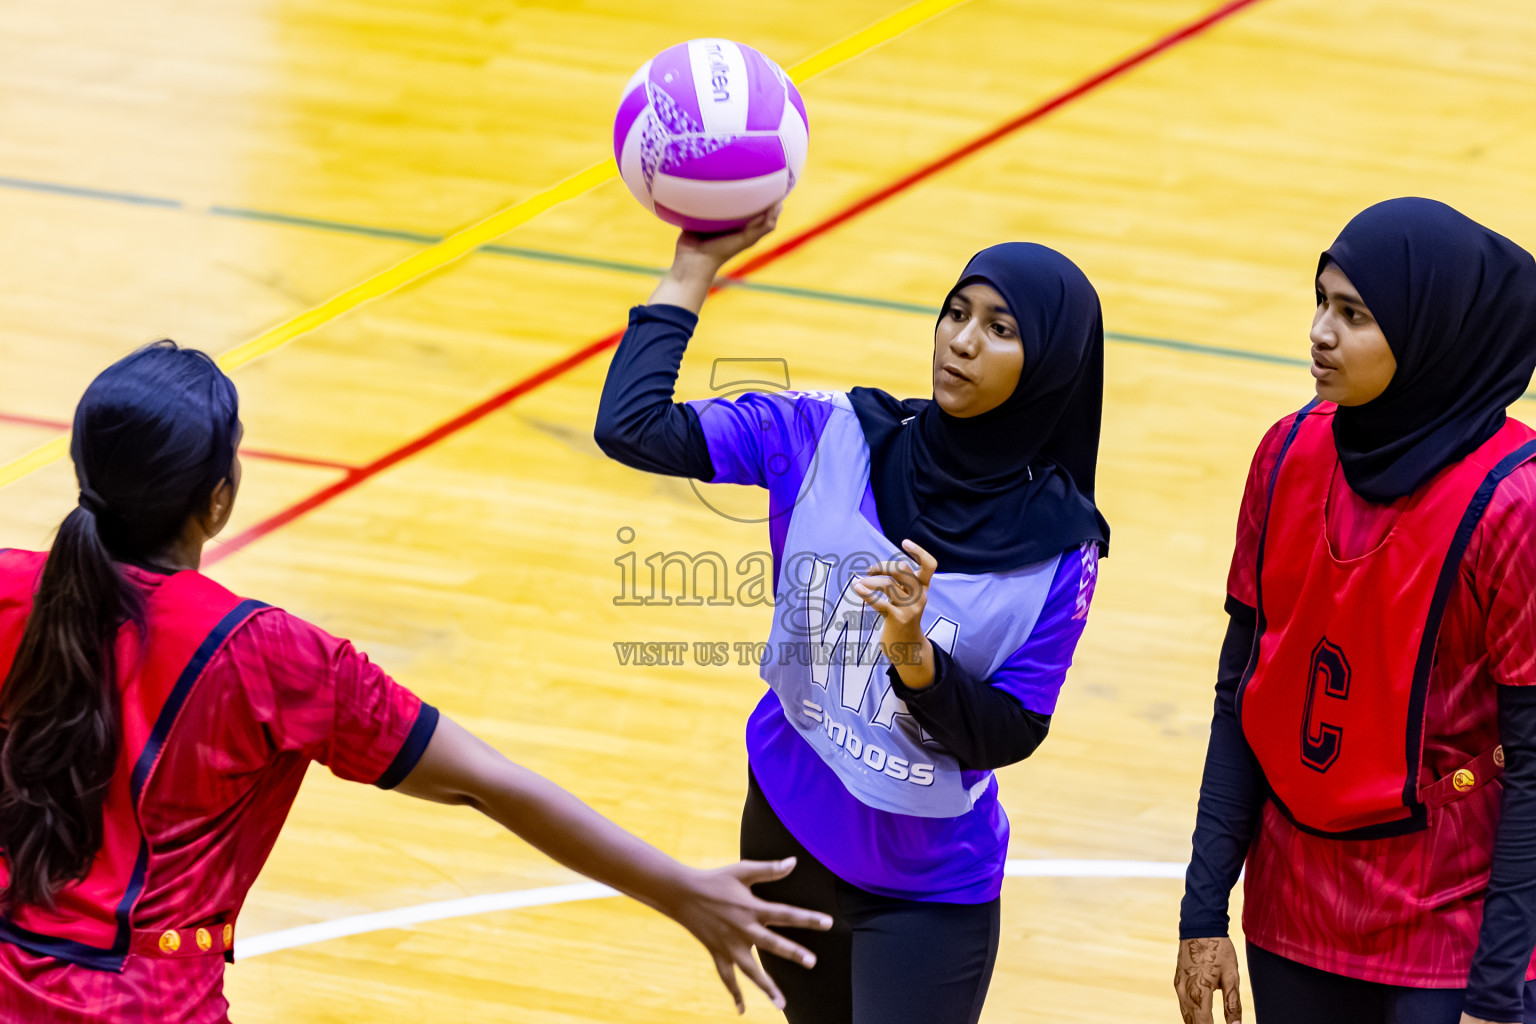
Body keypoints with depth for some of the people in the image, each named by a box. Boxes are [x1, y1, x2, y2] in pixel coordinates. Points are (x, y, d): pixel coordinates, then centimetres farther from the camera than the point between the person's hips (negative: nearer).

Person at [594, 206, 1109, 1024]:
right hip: (788, 835, 3)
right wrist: (696, 264, -16)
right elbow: (631, 427, -16)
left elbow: (1007, 736, -12)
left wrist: (914, 656, -29)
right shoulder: (827, 437, -9)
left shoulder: (1056, 541, -13)